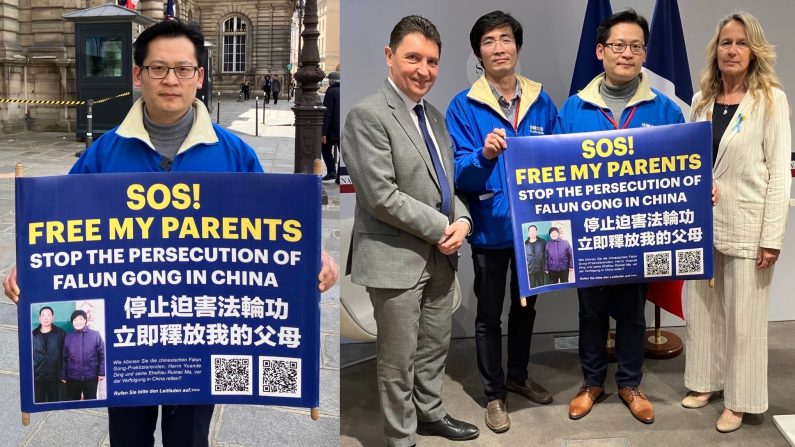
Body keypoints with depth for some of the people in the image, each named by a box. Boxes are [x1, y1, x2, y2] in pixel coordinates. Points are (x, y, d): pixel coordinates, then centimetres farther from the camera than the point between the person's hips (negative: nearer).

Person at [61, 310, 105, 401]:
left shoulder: (95, 335, -3)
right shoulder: (68, 337, 2)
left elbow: (102, 354, -2)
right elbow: (64, 358, 4)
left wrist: (102, 372, -7)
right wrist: (63, 376, 2)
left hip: (91, 377, -1)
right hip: (72, 377, 1)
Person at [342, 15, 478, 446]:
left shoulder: (434, 115, 11)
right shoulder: (368, 115, -16)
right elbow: (381, 196, -22)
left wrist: (462, 220, -3)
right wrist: (441, 228, -15)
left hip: (441, 255, 8)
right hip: (397, 258, -8)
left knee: (435, 346, 21)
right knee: (398, 359, 6)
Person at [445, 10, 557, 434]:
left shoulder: (541, 101, 1)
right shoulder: (463, 106, -10)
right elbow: (459, 175, -13)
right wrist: (484, 155, -33)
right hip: (490, 228, -4)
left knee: (526, 306, 20)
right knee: (489, 314, 9)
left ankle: (519, 376, 41)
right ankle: (493, 393, 26)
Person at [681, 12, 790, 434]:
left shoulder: (771, 99, -5)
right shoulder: (701, 100, 9)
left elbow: (779, 170, -8)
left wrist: (772, 236, -12)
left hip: (746, 225, -5)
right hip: (702, 222, 5)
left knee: (743, 316, 3)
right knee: (702, 308, 12)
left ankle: (738, 399, 16)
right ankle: (707, 381, 28)